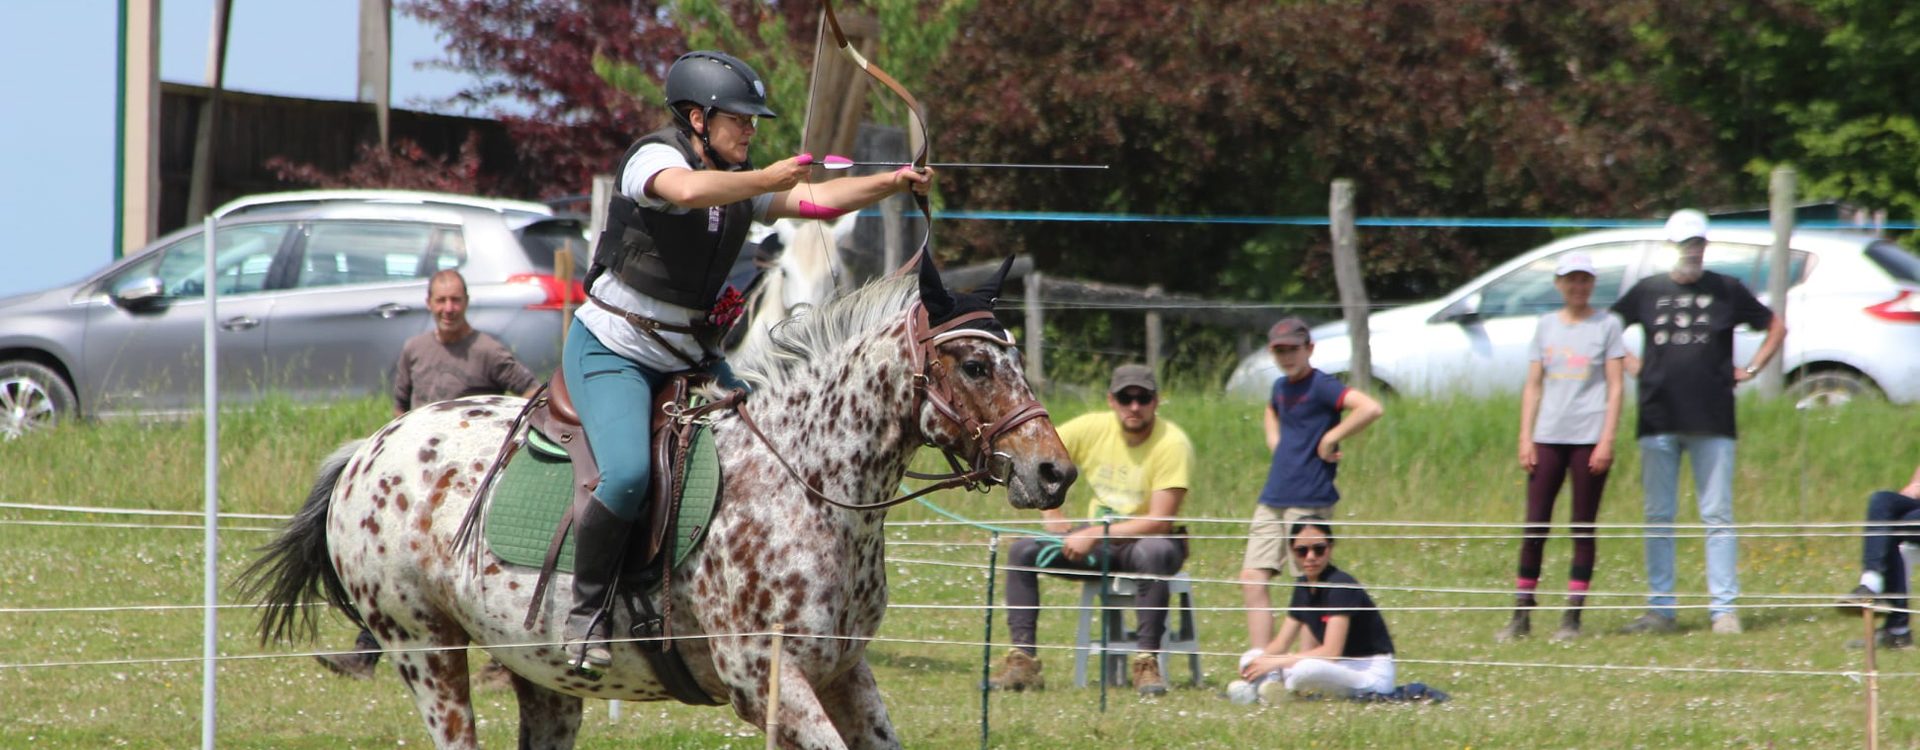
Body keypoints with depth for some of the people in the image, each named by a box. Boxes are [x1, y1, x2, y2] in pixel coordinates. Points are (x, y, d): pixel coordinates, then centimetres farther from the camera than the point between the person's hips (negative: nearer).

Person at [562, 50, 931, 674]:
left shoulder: (740, 183, 6)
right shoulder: (653, 158, -16)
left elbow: (817, 200, -4)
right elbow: (689, 190, -39)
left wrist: (892, 183, -17)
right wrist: (768, 180, -30)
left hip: (690, 358, 8)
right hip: (611, 354, -8)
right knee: (629, 475, -28)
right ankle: (586, 612, -11)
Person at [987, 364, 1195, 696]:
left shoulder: (1171, 443, -19)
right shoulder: (1092, 427, -6)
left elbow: (1159, 521, -25)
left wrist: (1097, 535, -29)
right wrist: (1053, 515, -2)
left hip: (1147, 539, -5)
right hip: (1098, 539, 5)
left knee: (1153, 552, -41)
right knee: (1023, 551, -16)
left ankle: (1146, 663, -36)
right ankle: (1023, 662, -20)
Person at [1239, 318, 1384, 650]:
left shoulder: (1321, 386, -11)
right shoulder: (1281, 386, 14)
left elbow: (1371, 409, -26)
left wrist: (1330, 440, -19)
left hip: (1309, 501, -8)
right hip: (1273, 498, 8)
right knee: (1252, 581, 3)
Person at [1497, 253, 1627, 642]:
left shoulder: (1606, 325, 4)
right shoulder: (1546, 326, 12)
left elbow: (1616, 387, 0)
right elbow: (1533, 386, 12)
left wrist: (1607, 440, -8)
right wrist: (1525, 438, 4)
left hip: (1589, 438, -3)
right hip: (1548, 436, 3)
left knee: (1583, 529, 0)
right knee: (1535, 526, -1)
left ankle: (1572, 615, 3)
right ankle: (1521, 614, 3)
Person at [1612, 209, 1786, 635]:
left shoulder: (1727, 291, 6)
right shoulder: (1648, 291, 9)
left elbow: (1776, 327, 15)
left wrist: (1752, 370, 6)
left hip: (1712, 422, -2)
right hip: (1658, 421, 2)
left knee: (1717, 517, -3)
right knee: (1658, 519, 4)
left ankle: (1724, 608, -2)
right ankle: (1660, 609, 9)